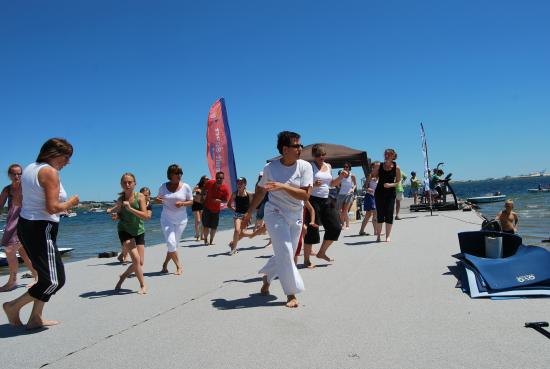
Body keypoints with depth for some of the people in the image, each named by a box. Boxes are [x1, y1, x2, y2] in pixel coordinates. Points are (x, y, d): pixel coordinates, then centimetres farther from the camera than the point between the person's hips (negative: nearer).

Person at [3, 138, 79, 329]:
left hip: (25, 225, 10)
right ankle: (14, 306, 8)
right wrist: (70, 203, -7)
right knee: (55, 280, -1)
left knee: (47, 275, 18)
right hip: (41, 229, -10)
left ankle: (36, 318, 22)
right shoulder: (50, 172, -16)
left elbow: (31, 200, 16)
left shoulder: (30, 168, 13)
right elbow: (52, 208, -23)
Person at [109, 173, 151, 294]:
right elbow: (118, 216, 9)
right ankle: (143, 286, 3)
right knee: (136, 259, -15)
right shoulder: (120, 199, -8)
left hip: (139, 232, 1)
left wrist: (130, 208, -31)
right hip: (125, 231, -1)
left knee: (140, 263, 2)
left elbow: (146, 216, -22)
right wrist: (114, 213, -12)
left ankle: (122, 277, 29)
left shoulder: (140, 197, -13)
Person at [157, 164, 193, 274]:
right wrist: (158, 200, -11)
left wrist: (182, 203, -19)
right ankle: (179, 266, 2)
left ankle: (165, 265, 27)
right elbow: (159, 199, 14)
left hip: (181, 220, 0)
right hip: (167, 219, 0)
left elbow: (191, 201, 0)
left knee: (173, 244, 7)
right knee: (171, 243, -14)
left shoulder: (185, 187, -5)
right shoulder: (163, 187, 0)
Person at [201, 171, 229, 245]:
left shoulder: (225, 189, -15)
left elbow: (225, 200, -9)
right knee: (206, 225, -5)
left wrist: (219, 200, -26)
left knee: (214, 227, 8)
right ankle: (205, 239, 12)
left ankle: (211, 240, 27)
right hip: (207, 208, -1)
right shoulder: (209, 183, -12)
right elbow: (204, 189, 9)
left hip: (216, 209, 1)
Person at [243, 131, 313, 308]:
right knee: (285, 253, -11)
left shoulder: (305, 166, -10)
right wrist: (249, 213, 11)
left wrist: (282, 186, -29)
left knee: (285, 255, 13)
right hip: (275, 213, -3)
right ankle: (291, 294, 3)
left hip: (296, 216, 3)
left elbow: (305, 195, -18)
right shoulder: (270, 167, -9)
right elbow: (261, 191, 6)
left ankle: (266, 277, 40)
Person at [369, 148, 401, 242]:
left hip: (390, 193, -1)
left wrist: (390, 185, -16)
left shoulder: (396, 168, -2)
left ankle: (388, 236, 8)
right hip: (379, 192, 1)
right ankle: (378, 235, 10)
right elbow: (371, 175, 13)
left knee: (389, 214, -2)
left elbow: (398, 182, 2)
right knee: (379, 214, 2)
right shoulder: (379, 166, 1)